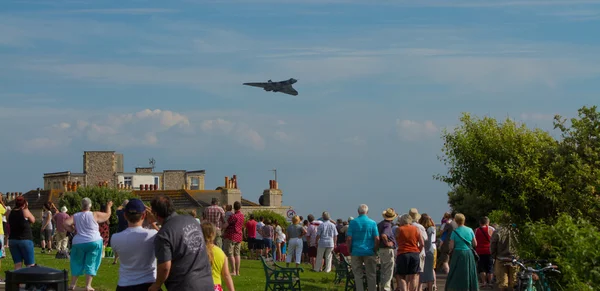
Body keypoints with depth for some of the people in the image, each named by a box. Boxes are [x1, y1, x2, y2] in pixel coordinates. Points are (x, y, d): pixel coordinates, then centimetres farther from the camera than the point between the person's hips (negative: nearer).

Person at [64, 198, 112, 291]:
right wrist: (108, 206, 26)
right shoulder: (95, 215, -4)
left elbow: (66, 223, -10)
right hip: (94, 242, -2)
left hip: (79, 243, 2)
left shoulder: (76, 216, 2)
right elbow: (107, 215, 8)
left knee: (77, 263, 15)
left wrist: (72, 230, 6)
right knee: (90, 264, 4)